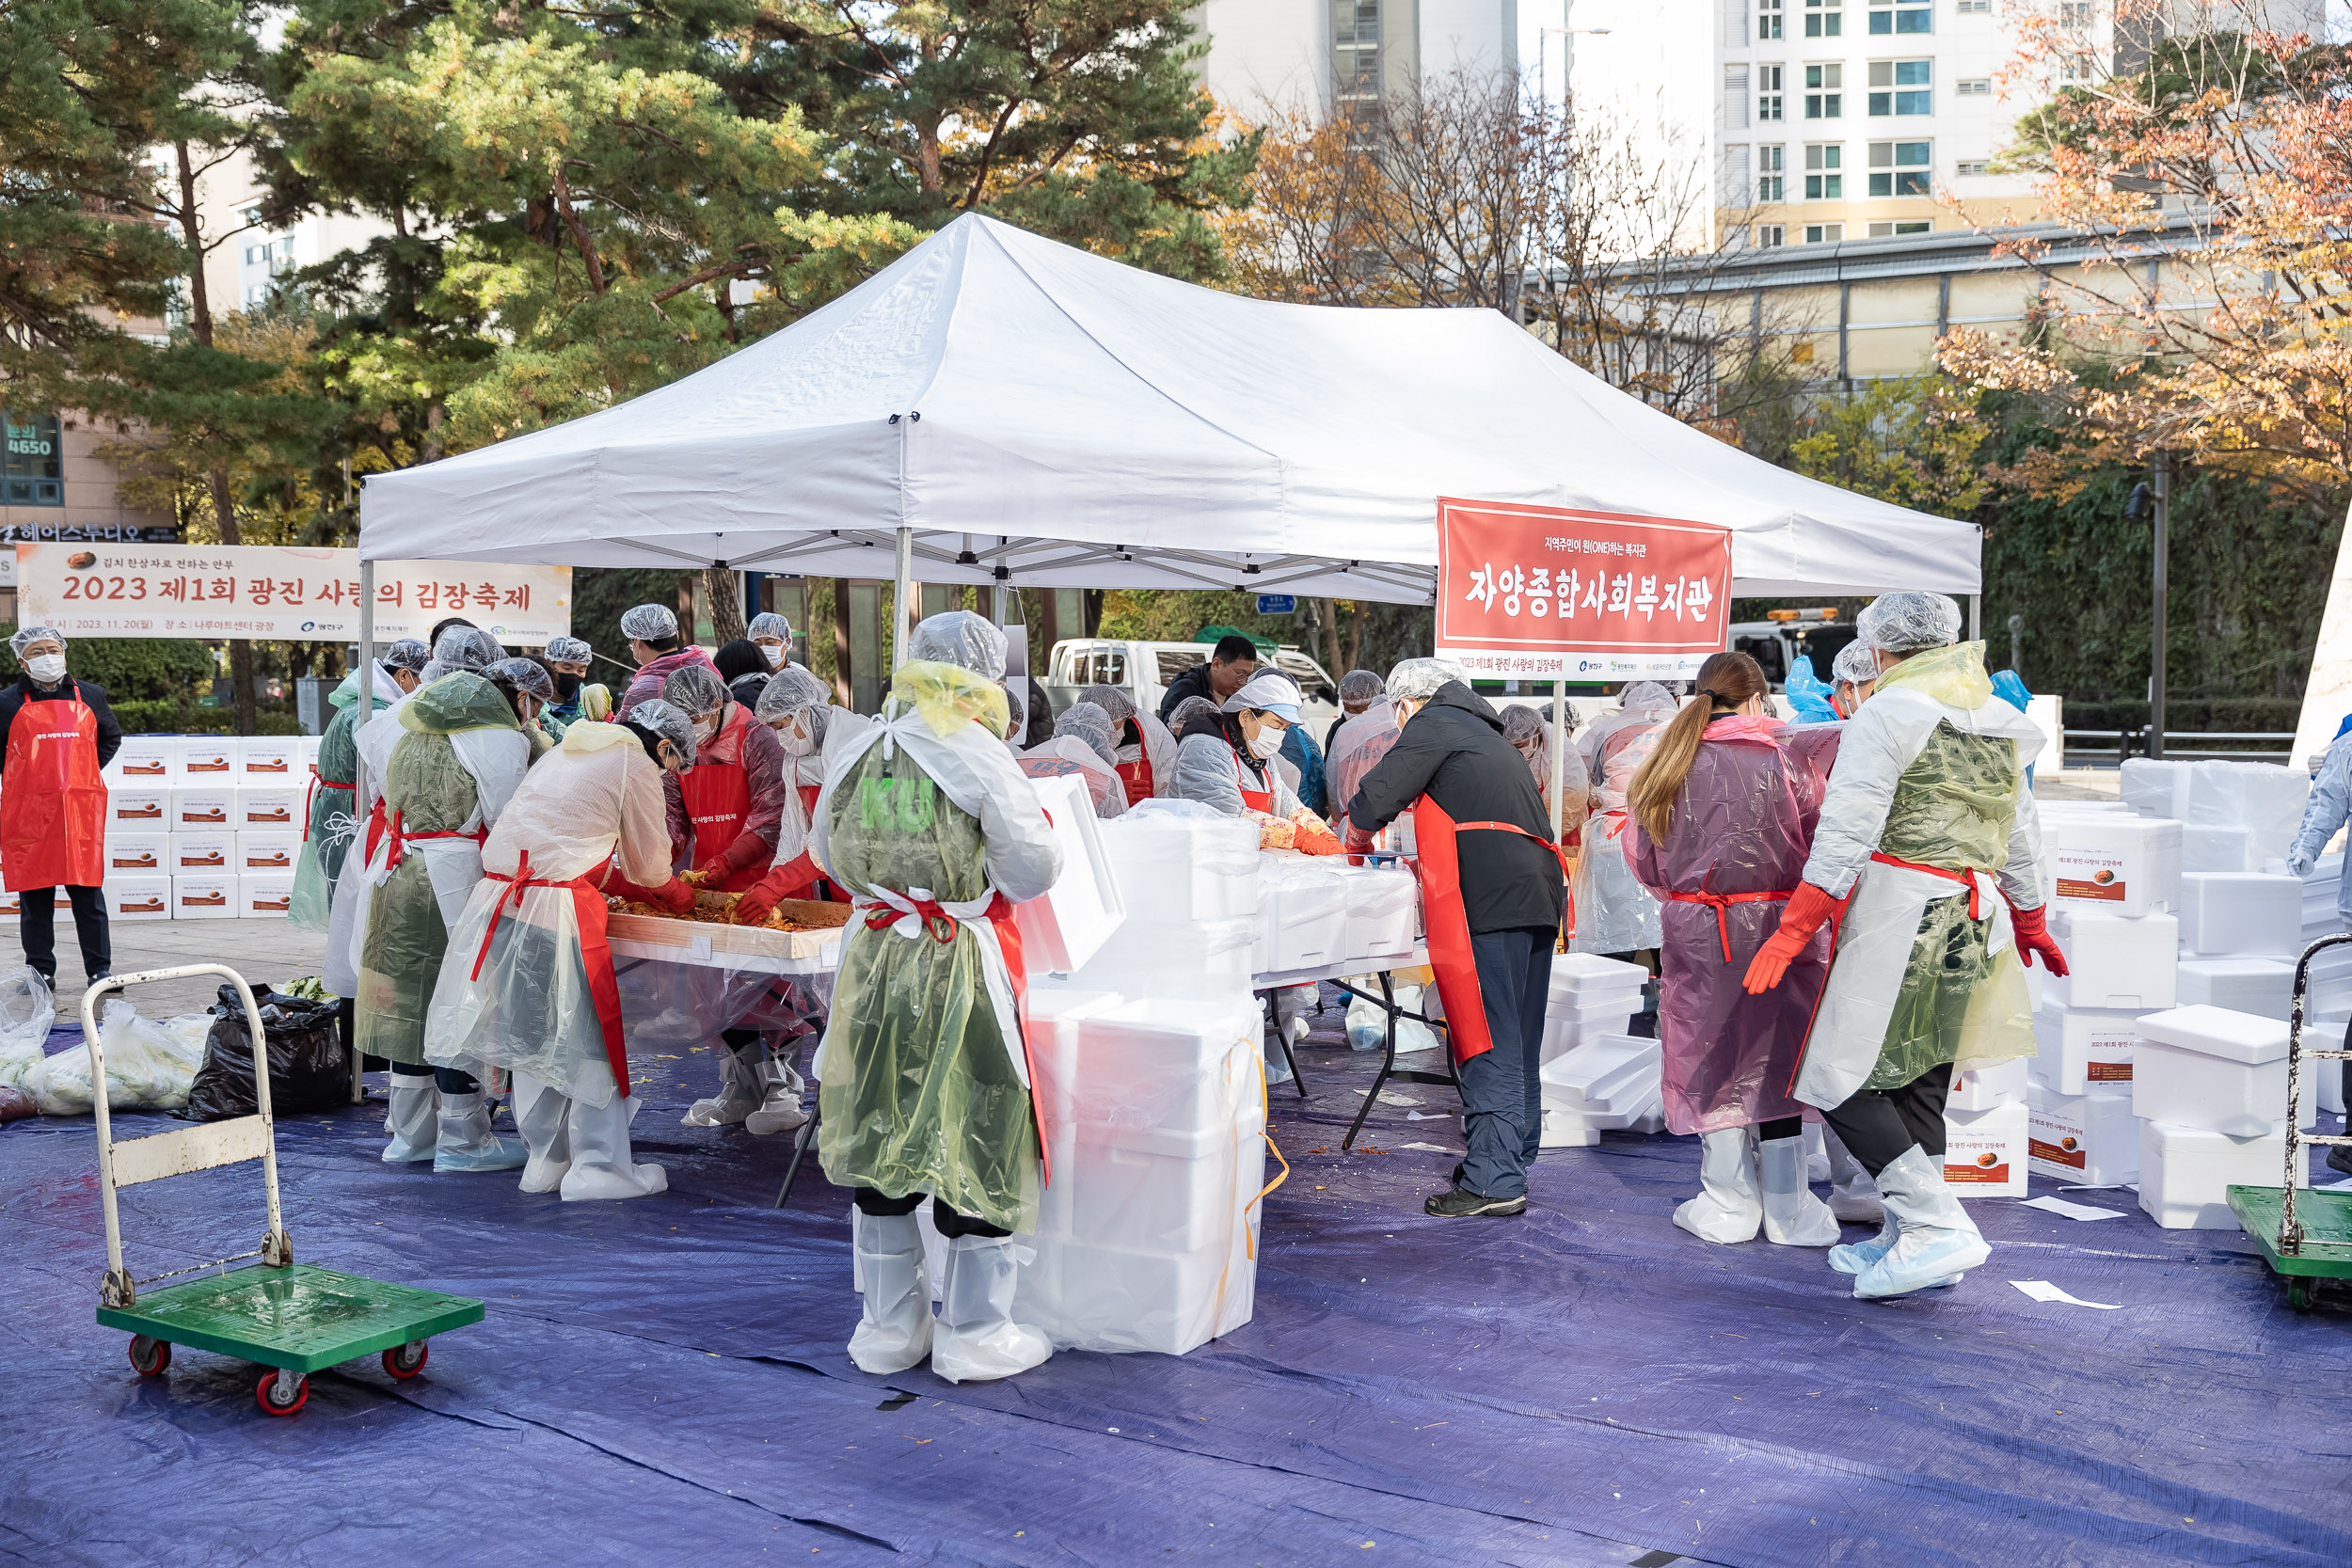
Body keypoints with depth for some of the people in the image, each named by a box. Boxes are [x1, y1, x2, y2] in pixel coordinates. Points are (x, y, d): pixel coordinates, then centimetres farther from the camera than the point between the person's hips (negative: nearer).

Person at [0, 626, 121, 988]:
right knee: (35, 894, 3)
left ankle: (100, 969, 6)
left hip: (81, 808, 1)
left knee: (87, 890, 1)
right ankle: (41, 971, 11)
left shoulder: (90, 696, 10)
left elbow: (111, 737, 23)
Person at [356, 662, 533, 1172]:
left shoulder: (412, 737, 17)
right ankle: (462, 1140, 6)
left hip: (397, 880, 7)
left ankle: (409, 1132, 22)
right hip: (454, 882, -7)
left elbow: (392, 806, 21)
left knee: (410, 997, 14)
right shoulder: (499, 742, -7)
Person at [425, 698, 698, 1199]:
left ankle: (544, 1160, 23)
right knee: (589, 1035, 2)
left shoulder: (566, 752, 24)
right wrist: (676, 894, 29)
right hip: (555, 912, -8)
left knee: (532, 1035, 15)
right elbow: (650, 867, 7)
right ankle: (598, 1167, 5)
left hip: (500, 902, 8)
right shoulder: (637, 767, 0)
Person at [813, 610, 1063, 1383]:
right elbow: (1030, 869, -11)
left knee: (882, 1136, 14)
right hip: (961, 973, -5)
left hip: (874, 963, 5)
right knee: (977, 1143, 6)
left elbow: (831, 857, 16)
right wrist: (1043, 836, 10)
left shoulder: (857, 753, 5)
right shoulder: (979, 756, -12)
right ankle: (973, 1333, 13)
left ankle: (889, 1325, 24)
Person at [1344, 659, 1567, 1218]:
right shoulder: (1488, 736, 30)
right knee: (1517, 1043, 13)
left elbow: (1374, 800, -2)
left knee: (1486, 1043, -8)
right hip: (1537, 898, 9)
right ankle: (1513, 1162, 21)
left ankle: (1493, 1181, -8)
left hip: (1489, 899, -9)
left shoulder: (1432, 724, 3)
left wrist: (1357, 837, 17)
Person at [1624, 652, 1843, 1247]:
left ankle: (1730, 1206, 15)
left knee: (1712, 1060, 10)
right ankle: (1787, 1210, 11)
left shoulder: (1667, 764, 1)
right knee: (1775, 1057, 7)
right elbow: (1820, 841, -6)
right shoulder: (1787, 755, -7)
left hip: (1694, 930, 2)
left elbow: (1645, 860, 7)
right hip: (1775, 924, -2)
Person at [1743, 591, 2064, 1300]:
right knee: (1920, 1082, 14)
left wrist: (1791, 933, -16)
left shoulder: (1888, 714, -7)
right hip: (1971, 918, 8)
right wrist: (2029, 923, 39)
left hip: (1899, 912, -8)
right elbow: (2021, 835, 25)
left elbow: (1846, 832, -16)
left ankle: (1939, 1226, -12)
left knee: (1843, 1080, -5)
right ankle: (1908, 1239, 19)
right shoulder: (2002, 723, 16)